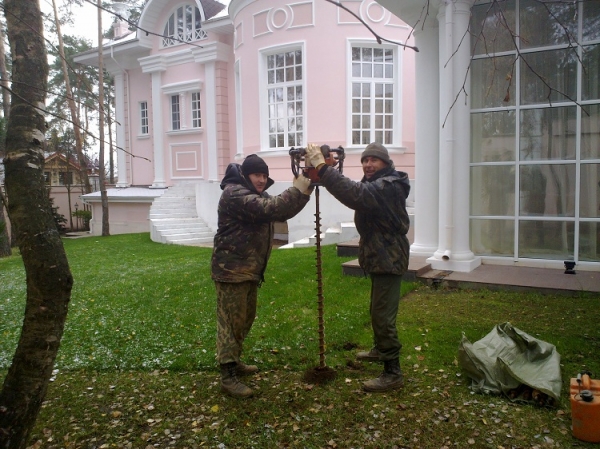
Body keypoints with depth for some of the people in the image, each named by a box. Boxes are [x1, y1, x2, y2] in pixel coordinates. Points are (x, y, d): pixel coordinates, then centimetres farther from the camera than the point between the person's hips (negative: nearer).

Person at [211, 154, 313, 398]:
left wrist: (302, 192, -3)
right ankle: (228, 376, 1)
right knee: (230, 321, -5)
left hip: (249, 268, 10)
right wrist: (296, 191, -25)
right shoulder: (235, 193, -17)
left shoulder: (255, 195, 17)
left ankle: (233, 361, 33)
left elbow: (282, 211, 11)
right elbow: (269, 208, -30)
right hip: (232, 269, -10)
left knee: (245, 318, 18)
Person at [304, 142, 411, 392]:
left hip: (388, 259, -11)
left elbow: (355, 194, -38)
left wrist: (321, 167, -39)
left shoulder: (388, 186, -22)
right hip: (380, 257, 11)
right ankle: (381, 350, 44)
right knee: (378, 311, 25)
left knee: (382, 316, -9)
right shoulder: (375, 184, 16)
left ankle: (393, 373, 0)